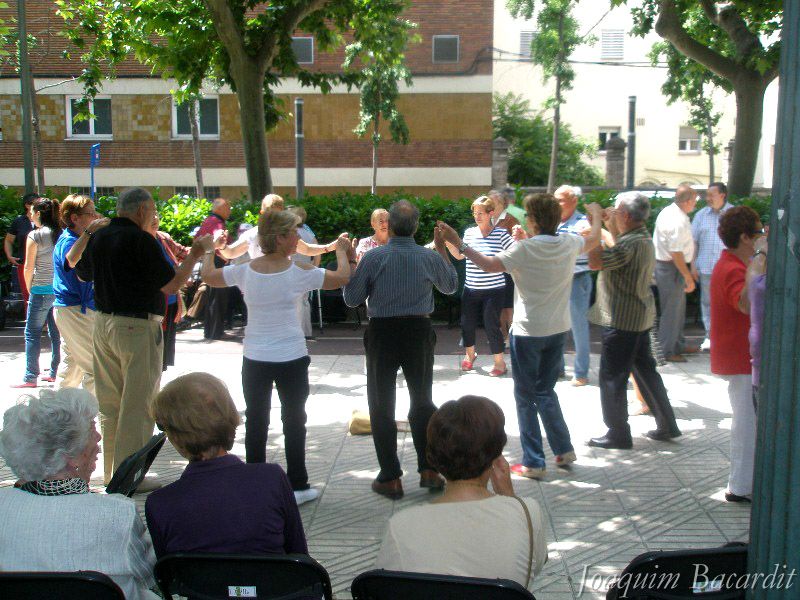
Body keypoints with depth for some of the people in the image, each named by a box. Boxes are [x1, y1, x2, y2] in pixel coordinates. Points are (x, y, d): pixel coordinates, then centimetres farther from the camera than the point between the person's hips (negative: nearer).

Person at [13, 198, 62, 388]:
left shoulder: (35, 236, -10)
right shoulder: (61, 234, 4)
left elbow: (28, 268, -8)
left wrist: (29, 288, 7)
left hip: (41, 290, -5)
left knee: (32, 333, 2)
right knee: (57, 332, 12)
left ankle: (30, 378, 3)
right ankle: (56, 372, 17)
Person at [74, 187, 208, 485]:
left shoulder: (98, 237, 7)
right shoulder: (141, 240, -15)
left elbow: (82, 273, 24)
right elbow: (170, 285, -15)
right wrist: (193, 256, -2)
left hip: (102, 323, 8)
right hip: (137, 327, -8)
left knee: (109, 403, 15)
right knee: (137, 405, 0)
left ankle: (109, 471, 25)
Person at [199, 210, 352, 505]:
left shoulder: (244, 271, -5)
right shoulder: (298, 273, -13)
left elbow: (208, 276, 13)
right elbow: (342, 278, -2)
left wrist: (208, 251, 31)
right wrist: (341, 251, 17)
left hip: (255, 359, 3)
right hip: (291, 358, -2)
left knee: (255, 422, 13)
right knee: (294, 420, 11)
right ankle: (297, 486, 16)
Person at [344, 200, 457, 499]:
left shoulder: (373, 257, -12)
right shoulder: (430, 257, -5)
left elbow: (352, 298, -4)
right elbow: (451, 286, 15)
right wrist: (441, 248, 22)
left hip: (382, 334, -2)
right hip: (419, 332, 2)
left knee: (381, 406, 9)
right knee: (423, 401, 18)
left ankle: (390, 478, 10)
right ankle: (428, 470, 18)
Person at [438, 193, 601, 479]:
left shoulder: (524, 249, -18)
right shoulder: (569, 244, -1)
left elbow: (489, 264, -15)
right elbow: (594, 239, 20)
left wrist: (458, 243, -9)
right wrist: (596, 215, 41)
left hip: (527, 332, -6)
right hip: (558, 329, 6)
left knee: (526, 396, 5)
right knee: (545, 392, 21)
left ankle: (533, 463, 9)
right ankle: (564, 450, 24)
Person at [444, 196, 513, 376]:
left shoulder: (500, 233, -8)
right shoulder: (470, 232, 4)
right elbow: (459, 255, 14)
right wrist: (448, 244, -1)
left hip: (494, 289, -4)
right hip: (471, 288, 5)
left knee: (491, 324, -2)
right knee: (467, 322, 13)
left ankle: (499, 361, 16)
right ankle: (470, 354, 40)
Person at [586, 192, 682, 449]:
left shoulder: (630, 243, -22)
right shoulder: (644, 238, 11)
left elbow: (596, 262, -27)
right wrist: (611, 227, 22)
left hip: (622, 320, -10)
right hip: (640, 317, 10)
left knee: (612, 377, 1)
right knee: (645, 370, 18)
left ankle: (618, 434, 9)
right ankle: (667, 425, 25)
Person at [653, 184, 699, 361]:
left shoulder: (668, 211, 9)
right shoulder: (678, 221, -24)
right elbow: (676, 253, -25)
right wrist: (688, 277, -20)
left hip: (662, 262, 10)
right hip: (671, 267, -10)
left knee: (678, 307, 20)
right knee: (671, 310, -1)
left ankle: (678, 345, 32)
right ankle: (666, 351, 8)